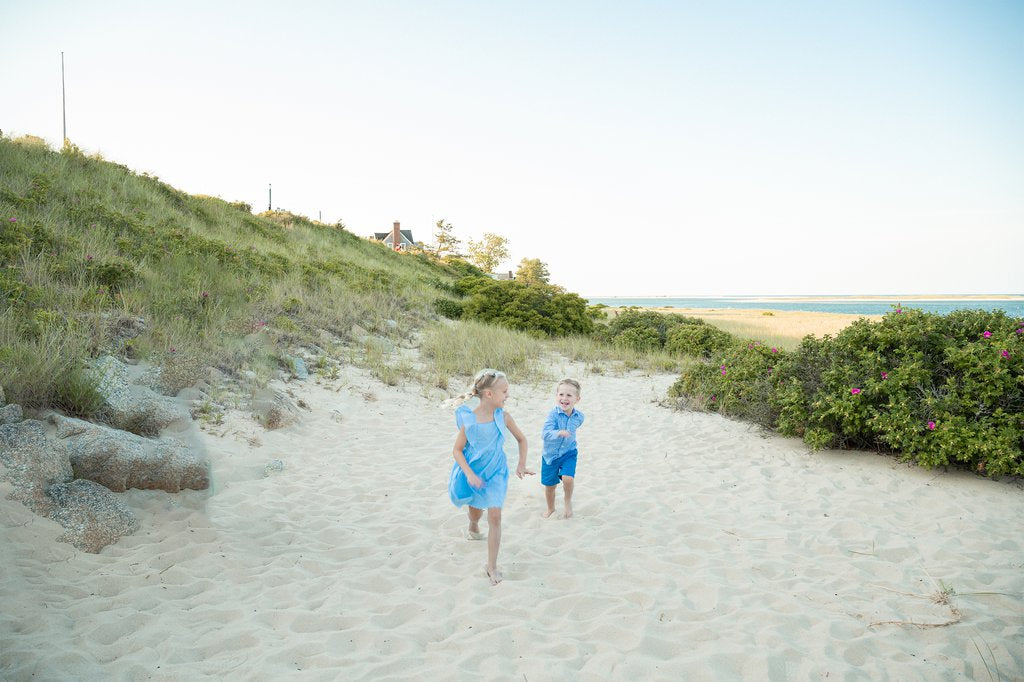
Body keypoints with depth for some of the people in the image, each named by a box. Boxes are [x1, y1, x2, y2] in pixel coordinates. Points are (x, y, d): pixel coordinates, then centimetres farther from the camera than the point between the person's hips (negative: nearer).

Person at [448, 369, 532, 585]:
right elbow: (457, 450, -14)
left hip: (495, 472, 1)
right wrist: (469, 474, -24)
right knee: (476, 510, 20)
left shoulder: (503, 417, -15)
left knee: (495, 516, -8)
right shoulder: (469, 419, -21)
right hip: (473, 472, 0)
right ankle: (473, 527, 59)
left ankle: (491, 566, 2)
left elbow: (521, 439, 2)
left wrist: (521, 465, -2)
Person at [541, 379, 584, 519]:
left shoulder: (579, 417, -10)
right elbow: (546, 434, -35)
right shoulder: (553, 414, -23)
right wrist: (559, 433, -51)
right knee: (549, 485, 13)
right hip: (550, 454, -1)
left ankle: (568, 501, 9)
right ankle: (550, 508, 43)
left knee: (568, 478, -23)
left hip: (568, 453, 1)